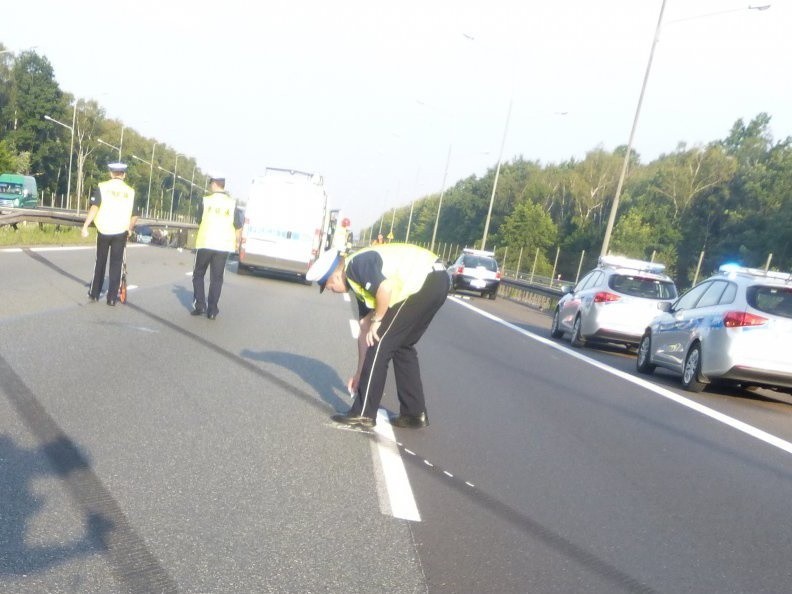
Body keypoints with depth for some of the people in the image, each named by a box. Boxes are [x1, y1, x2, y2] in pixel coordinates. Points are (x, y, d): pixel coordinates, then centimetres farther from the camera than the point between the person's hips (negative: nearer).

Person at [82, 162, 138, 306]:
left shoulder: (102, 187, -2)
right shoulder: (130, 192, 3)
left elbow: (94, 207, -14)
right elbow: (134, 215, 4)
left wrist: (85, 226, -13)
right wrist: (130, 229, 20)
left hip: (103, 231, 0)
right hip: (120, 232, 0)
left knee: (100, 262, 15)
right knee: (116, 264, 5)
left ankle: (94, 293, 22)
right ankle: (112, 297, 4)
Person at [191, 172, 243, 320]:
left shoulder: (205, 201, -3)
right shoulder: (232, 203, 0)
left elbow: (199, 221, 8)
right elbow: (238, 226, 2)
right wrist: (237, 241, 17)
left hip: (205, 243, -1)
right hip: (223, 246, 1)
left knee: (198, 274, 14)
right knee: (216, 278, 6)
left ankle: (200, 305, 5)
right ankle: (212, 310, 3)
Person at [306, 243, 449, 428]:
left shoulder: (356, 264, -7)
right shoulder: (358, 282, 21)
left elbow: (385, 288, -25)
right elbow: (364, 331, 24)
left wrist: (377, 320, -8)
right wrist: (360, 373, 27)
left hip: (425, 281, -10)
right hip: (436, 282, 10)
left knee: (380, 342, -3)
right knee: (402, 346, 18)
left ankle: (363, 413, 3)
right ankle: (415, 413, 22)